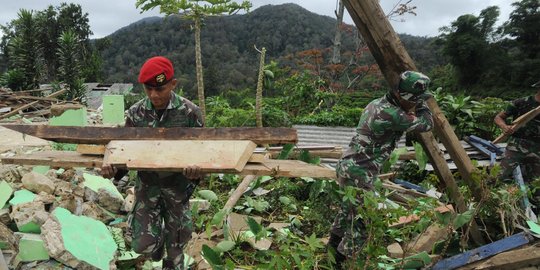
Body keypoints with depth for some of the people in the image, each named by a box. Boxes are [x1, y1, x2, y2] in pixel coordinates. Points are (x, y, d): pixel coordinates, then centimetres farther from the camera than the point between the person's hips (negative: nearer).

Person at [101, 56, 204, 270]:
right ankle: (158, 239, 37)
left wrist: (198, 171, -33)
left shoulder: (190, 112, -16)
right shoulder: (136, 113, -8)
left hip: (178, 185, -1)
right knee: (143, 244, 2)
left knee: (175, 244, 14)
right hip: (147, 185, 2)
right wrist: (114, 169, -22)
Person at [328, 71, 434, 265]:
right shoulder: (391, 114, -21)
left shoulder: (377, 103, 7)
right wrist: (420, 104, 7)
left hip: (348, 166, 10)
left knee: (350, 208, 28)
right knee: (362, 221, 0)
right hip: (358, 173, -10)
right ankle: (341, 261, 10)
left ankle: (333, 246, 46)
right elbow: (426, 124, -8)